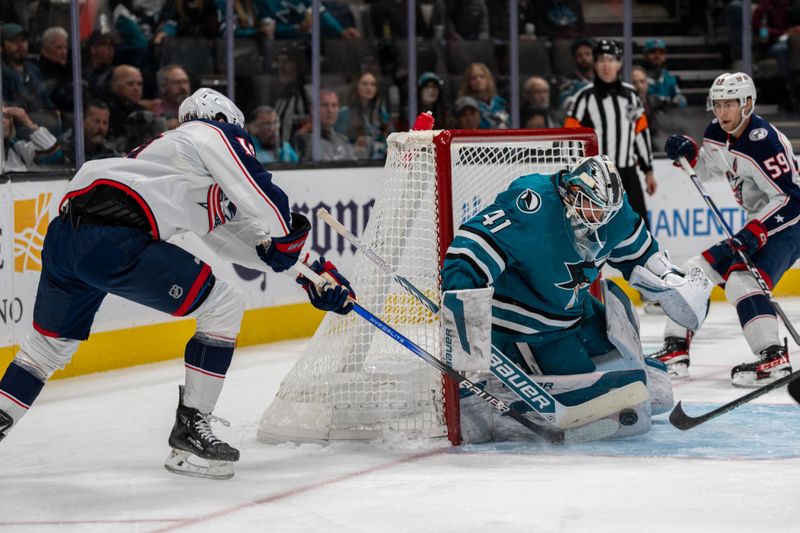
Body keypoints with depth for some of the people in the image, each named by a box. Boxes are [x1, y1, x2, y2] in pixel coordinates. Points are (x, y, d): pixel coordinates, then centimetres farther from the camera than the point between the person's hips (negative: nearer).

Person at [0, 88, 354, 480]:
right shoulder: (219, 133, 11)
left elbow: (232, 237, 34)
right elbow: (264, 201, -4)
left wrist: (309, 268, 31)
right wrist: (291, 233, 17)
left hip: (65, 231, 9)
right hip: (113, 239, -9)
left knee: (52, 342, 29)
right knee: (224, 307, 2)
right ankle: (189, 430, 4)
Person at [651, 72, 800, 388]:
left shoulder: (763, 142, -25)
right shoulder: (718, 135, 1)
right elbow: (706, 169, 20)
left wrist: (755, 232, -35)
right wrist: (687, 153, -1)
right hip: (756, 228, 10)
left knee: (742, 281, -29)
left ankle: (773, 359, -35)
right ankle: (675, 351, 13)